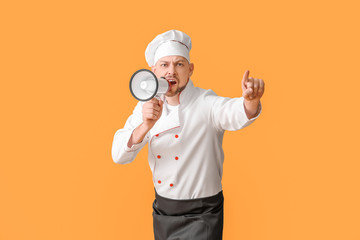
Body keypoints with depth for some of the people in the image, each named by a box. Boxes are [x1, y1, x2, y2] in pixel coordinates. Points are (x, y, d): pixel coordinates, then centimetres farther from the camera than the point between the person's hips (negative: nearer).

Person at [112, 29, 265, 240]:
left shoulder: (206, 103, -15)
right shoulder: (147, 106, -2)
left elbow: (236, 114, -36)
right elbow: (119, 155, -11)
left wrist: (251, 100, -59)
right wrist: (146, 125, -29)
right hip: (162, 211, 5)